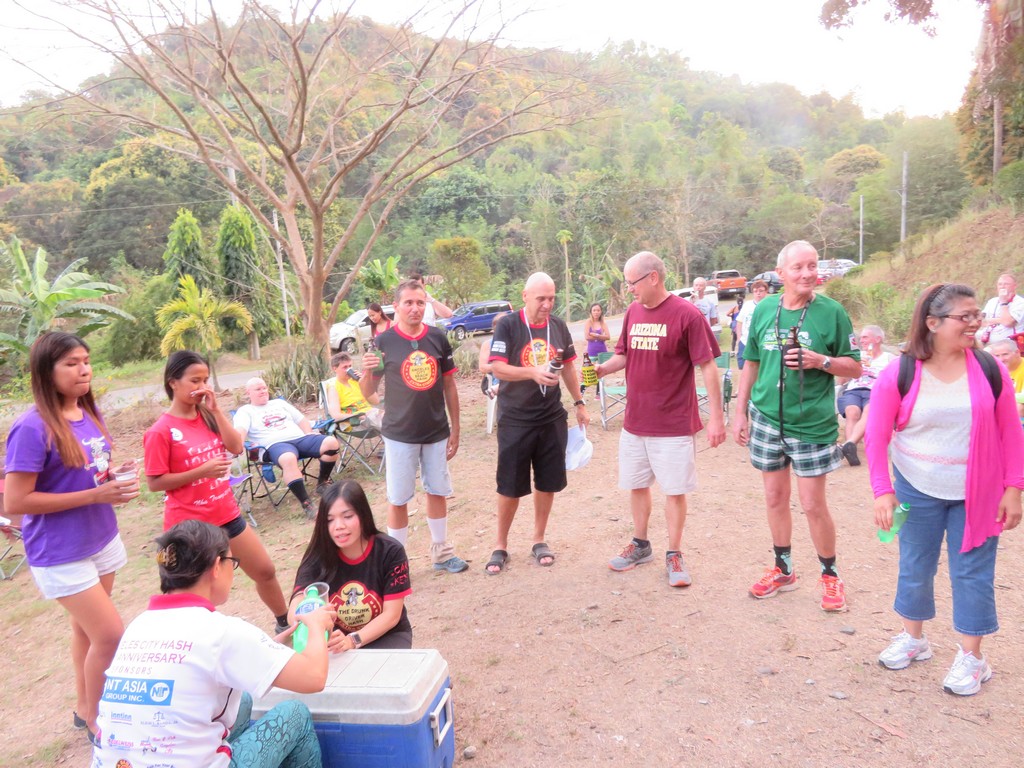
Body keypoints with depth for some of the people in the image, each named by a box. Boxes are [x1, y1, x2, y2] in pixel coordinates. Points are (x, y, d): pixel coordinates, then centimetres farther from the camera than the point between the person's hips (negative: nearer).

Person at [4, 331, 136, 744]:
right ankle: (96, 718, 21)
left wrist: (114, 481, -8)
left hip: (101, 539, 7)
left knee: (87, 628, 18)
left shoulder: (89, 413, 1)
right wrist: (94, 495, -24)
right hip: (61, 553, -6)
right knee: (110, 635, -2)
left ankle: (84, 706, 37)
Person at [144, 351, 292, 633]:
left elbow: (236, 447, -5)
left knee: (265, 571, 15)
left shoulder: (209, 415, 5)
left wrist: (215, 410, -11)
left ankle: (286, 623, 35)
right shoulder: (161, 431, -14)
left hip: (226, 513, 6)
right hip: (190, 523, -6)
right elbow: (155, 482, -14)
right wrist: (202, 470, -23)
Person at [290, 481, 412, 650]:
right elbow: (294, 611, -26)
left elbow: (392, 614, -17)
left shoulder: (390, 552, -18)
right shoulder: (318, 556, -14)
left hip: (386, 636, -2)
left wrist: (352, 641, -32)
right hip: (337, 638, 2)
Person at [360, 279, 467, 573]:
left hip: (437, 433, 3)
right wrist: (367, 372, -26)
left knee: (438, 492, 14)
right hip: (400, 435, -3)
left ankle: (441, 552, 30)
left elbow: (449, 385, 6)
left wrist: (455, 428, 5)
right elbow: (368, 393, -5)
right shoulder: (384, 342, -8)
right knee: (398, 499, 5)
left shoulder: (438, 338, -2)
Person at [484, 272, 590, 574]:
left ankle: (539, 540, 27)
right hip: (515, 421, -4)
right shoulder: (507, 326, -10)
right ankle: (500, 545, 20)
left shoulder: (559, 326, 4)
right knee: (510, 486, 5)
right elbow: (497, 368, -18)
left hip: (553, 419, 4)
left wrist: (579, 403, 12)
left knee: (548, 482, 10)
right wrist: (534, 372, -32)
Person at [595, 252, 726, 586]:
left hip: (674, 424, -6)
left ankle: (674, 556, 22)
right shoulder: (633, 312, 4)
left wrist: (716, 417, -13)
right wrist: (602, 369, -8)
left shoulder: (686, 314, -13)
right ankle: (640, 545, 34)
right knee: (636, 485, 16)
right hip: (634, 421, 6)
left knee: (674, 490, 5)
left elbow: (708, 366, -12)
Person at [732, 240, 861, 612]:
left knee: (813, 504, 1)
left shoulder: (832, 312, -6)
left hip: (812, 424, -3)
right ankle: (783, 570, 30)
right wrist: (740, 412, 10)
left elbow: (855, 367, -1)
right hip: (767, 420, 4)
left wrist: (820, 361, -19)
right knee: (775, 497, 13)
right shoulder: (764, 310, 3)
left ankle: (830, 575, 23)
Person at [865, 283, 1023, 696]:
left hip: (978, 494, 1)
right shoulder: (899, 375, -11)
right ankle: (913, 639, 34)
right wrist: (882, 490, -13)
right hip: (918, 491, 0)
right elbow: (876, 436, -8)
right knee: (915, 568, 13)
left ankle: (972, 657, 24)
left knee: (972, 572, 8)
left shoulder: (989, 370, -6)